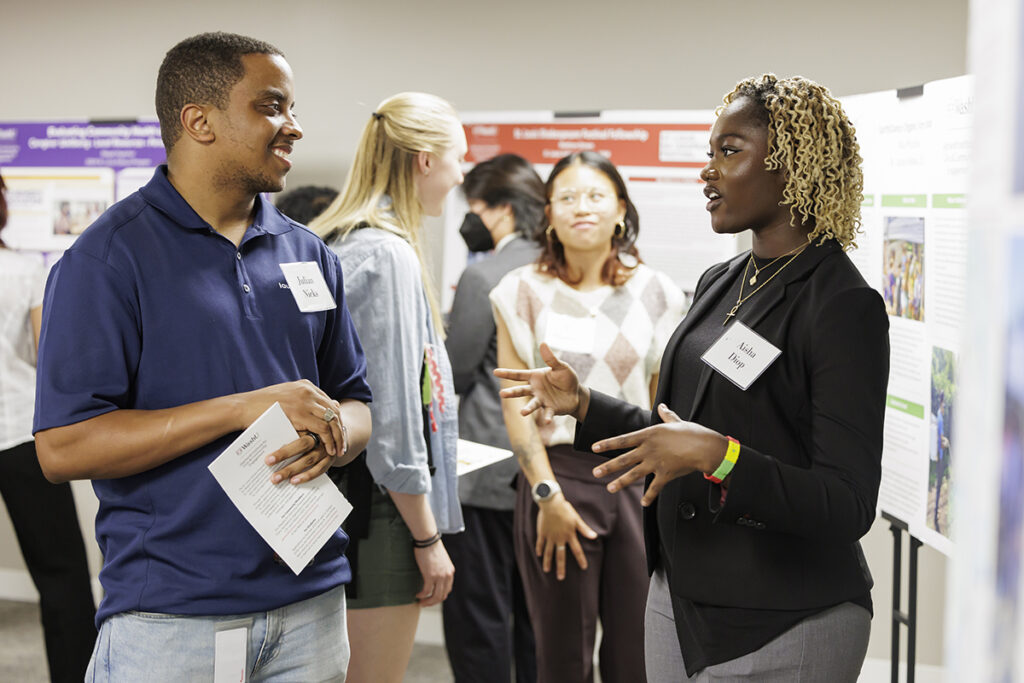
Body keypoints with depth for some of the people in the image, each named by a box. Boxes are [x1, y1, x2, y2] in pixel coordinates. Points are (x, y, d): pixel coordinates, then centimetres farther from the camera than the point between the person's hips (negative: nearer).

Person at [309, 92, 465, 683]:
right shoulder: (390, 254, -16)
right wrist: (427, 537, -14)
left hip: (336, 498, 9)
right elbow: (392, 415, -19)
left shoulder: (335, 245, 11)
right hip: (380, 508, -9)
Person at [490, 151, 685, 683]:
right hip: (559, 475, -1)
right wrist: (547, 495, -9)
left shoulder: (656, 294, 8)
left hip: (639, 479, 2)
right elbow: (516, 404, -1)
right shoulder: (524, 292, 3)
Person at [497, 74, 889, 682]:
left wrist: (718, 457, -31)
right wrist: (583, 404, 9)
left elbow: (849, 506, -22)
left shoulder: (843, 306, -16)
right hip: (678, 599, 8)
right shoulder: (720, 284, 10)